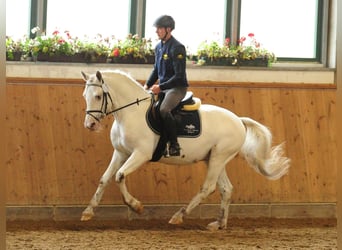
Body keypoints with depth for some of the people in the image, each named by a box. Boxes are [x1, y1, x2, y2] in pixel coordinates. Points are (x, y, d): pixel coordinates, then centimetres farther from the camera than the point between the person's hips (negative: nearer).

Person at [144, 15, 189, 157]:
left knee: (164, 109, -34)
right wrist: (148, 85, 9)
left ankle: (174, 145, -26)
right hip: (162, 87, 9)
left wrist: (160, 87, -24)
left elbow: (179, 76, -20)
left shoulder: (177, 48, -16)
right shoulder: (159, 47, 10)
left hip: (177, 87, -9)